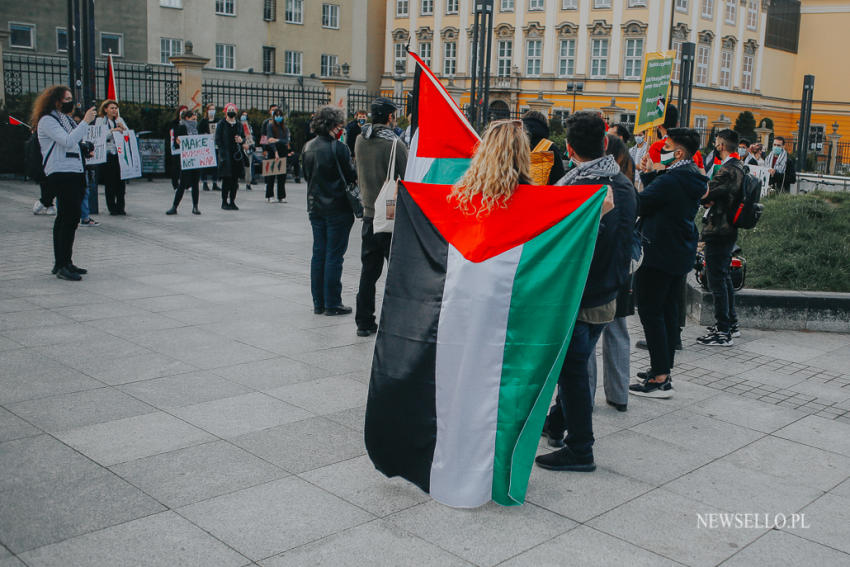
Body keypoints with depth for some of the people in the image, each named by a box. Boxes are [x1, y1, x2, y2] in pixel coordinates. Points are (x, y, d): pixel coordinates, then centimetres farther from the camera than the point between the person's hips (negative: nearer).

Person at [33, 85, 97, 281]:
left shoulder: (65, 119, 21)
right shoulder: (47, 121, -7)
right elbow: (68, 141, -20)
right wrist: (85, 121, -19)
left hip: (73, 174, 9)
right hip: (60, 175, -9)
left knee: (64, 218, 10)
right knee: (70, 218, -15)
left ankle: (61, 263, 15)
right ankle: (62, 266, -14)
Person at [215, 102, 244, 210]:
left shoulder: (238, 125, 15)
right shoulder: (221, 124, 1)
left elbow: (242, 137, 22)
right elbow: (218, 139, -4)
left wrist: (241, 140, -4)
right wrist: (222, 153, -13)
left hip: (236, 155, 5)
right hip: (225, 155, -5)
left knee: (235, 179, 4)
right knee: (226, 179, -5)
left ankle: (232, 201, 13)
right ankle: (224, 202, 2)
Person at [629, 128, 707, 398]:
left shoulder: (669, 181, -21)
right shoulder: (693, 180, 10)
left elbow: (639, 205, -15)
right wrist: (651, 174, 2)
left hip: (658, 254, -10)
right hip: (681, 254, 10)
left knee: (651, 312, -4)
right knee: (669, 311, 15)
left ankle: (660, 379, -4)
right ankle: (664, 369, 24)